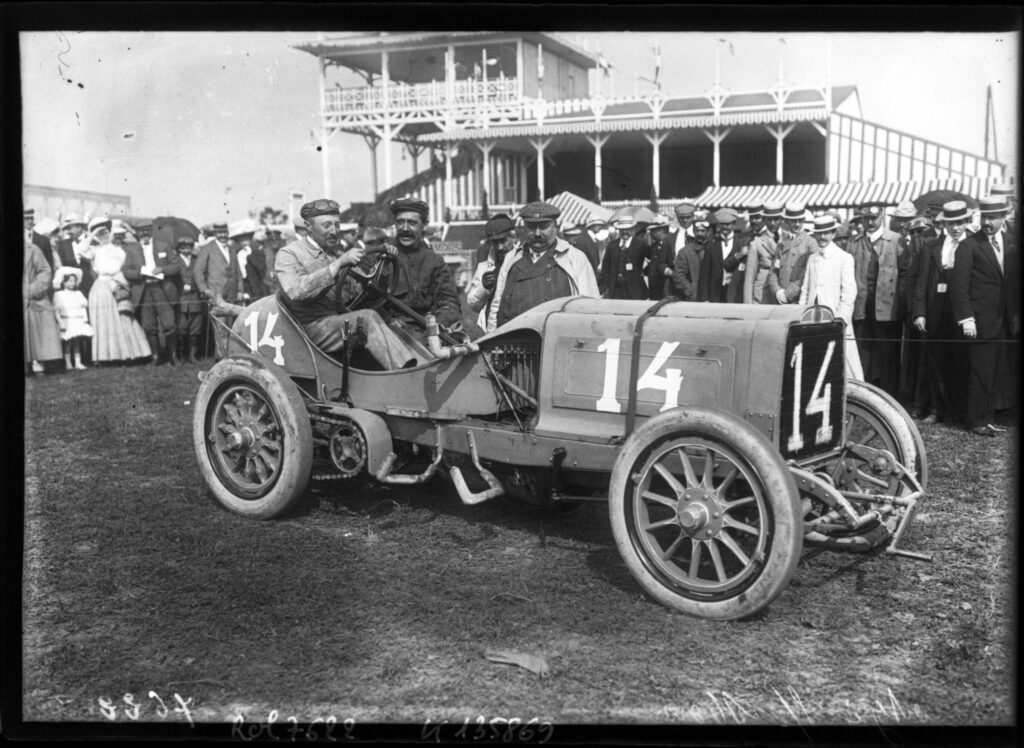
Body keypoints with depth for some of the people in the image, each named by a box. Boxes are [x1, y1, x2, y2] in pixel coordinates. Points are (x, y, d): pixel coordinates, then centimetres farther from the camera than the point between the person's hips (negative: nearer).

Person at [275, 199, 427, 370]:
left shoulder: (336, 252, 18)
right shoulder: (288, 254, -2)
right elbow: (296, 291, -22)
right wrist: (339, 263, -26)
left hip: (340, 321, 6)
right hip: (312, 327, -6)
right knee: (367, 317, -29)